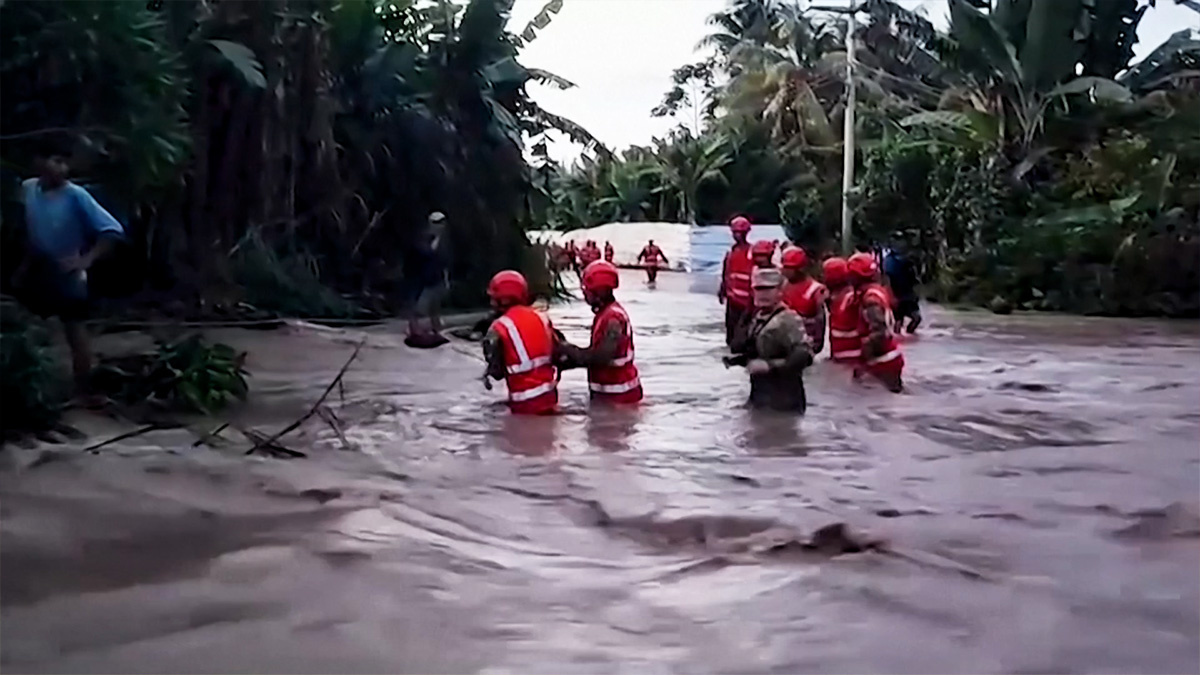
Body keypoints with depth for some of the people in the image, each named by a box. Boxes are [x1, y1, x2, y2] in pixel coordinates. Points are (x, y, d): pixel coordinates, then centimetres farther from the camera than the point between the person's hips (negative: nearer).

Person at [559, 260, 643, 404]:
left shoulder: (613, 318, -22)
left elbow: (601, 357, -26)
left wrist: (567, 349, -16)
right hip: (605, 391, 10)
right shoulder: (603, 313, 10)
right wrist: (570, 351, 1)